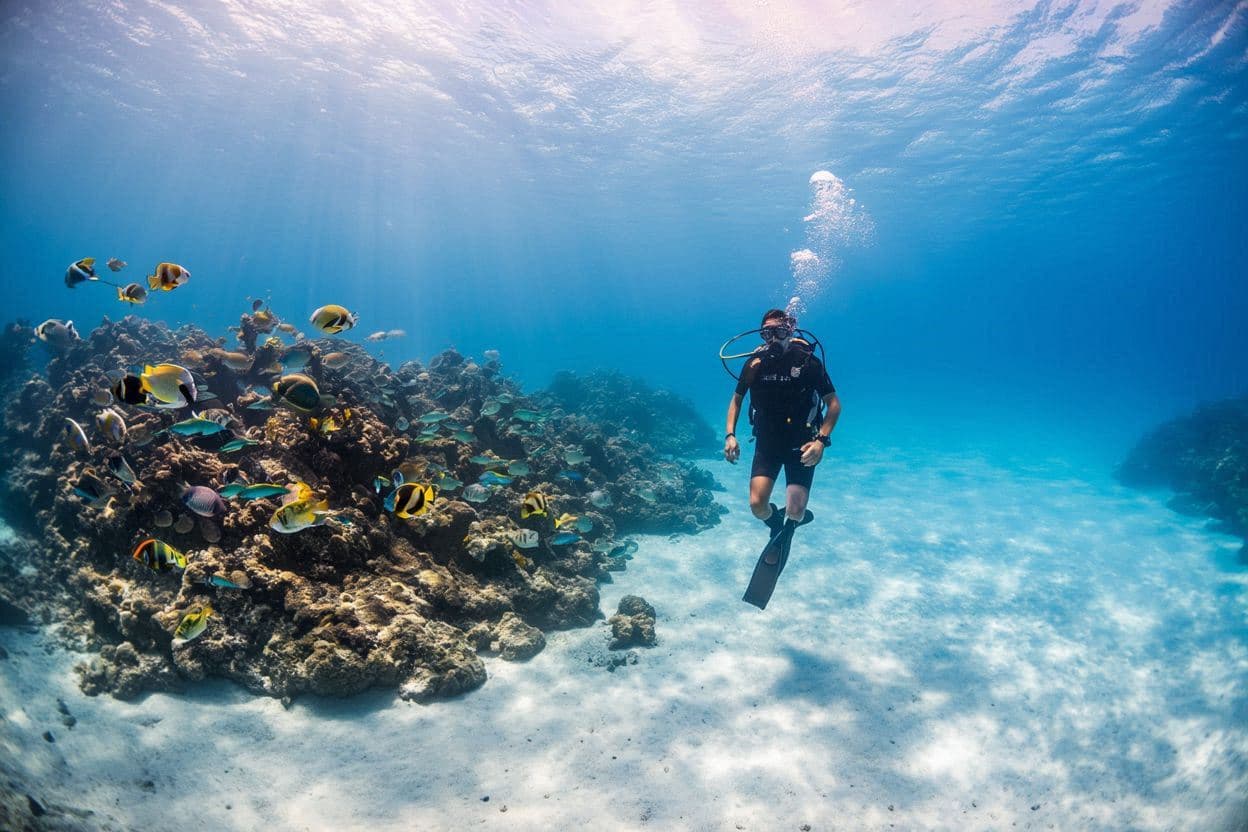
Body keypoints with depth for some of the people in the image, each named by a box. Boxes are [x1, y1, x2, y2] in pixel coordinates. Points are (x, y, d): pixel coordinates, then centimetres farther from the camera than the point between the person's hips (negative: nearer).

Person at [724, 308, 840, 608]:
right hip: (767, 442, 2)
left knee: (795, 511, -11)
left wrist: (821, 440, -21)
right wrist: (730, 435, -7)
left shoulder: (808, 362, -15)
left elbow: (833, 403, -9)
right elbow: (736, 399, 6)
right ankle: (777, 523, 26)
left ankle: (787, 528, 27)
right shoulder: (755, 363, -7)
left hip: (800, 443, -2)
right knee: (757, 505, -11)